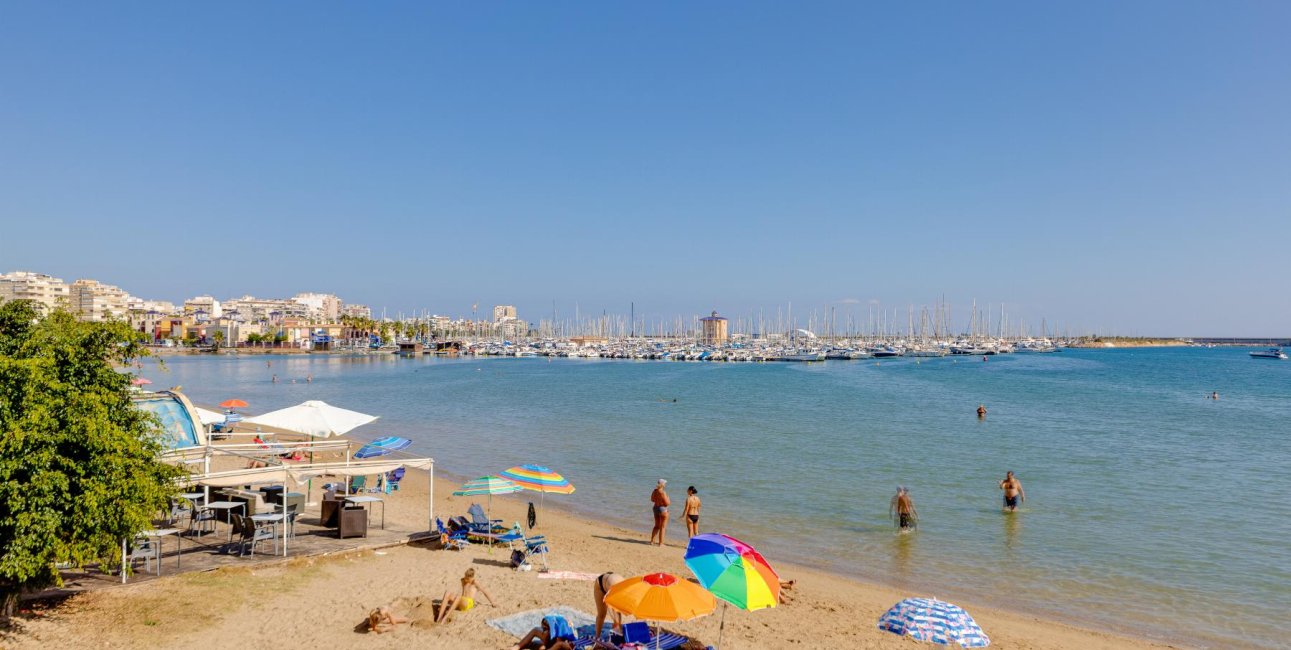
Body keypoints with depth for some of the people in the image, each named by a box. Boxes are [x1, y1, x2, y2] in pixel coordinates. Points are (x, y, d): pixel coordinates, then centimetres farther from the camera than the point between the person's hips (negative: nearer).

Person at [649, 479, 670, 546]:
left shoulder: (654, 491, 1)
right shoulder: (663, 493, -22)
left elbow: (652, 500, 16)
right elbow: (667, 503, -20)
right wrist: (669, 501, 1)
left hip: (655, 508, 7)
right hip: (663, 509, -7)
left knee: (657, 526, 21)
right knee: (663, 527, 4)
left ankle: (652, 540, 21)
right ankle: (660, 543, 7)